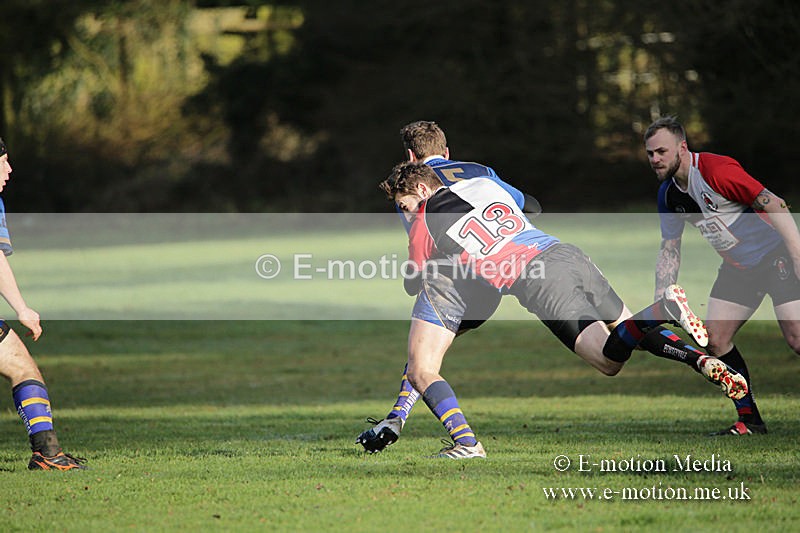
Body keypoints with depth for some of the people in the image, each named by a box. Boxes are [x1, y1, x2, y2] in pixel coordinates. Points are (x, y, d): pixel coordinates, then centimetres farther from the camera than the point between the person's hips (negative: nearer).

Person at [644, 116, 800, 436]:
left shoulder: (716, 170, -23)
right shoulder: (668, 194, 3)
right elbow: (669, 249, 13)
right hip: (737, 268, 8)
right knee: (715, 338, -2)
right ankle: (749, 420, 7)